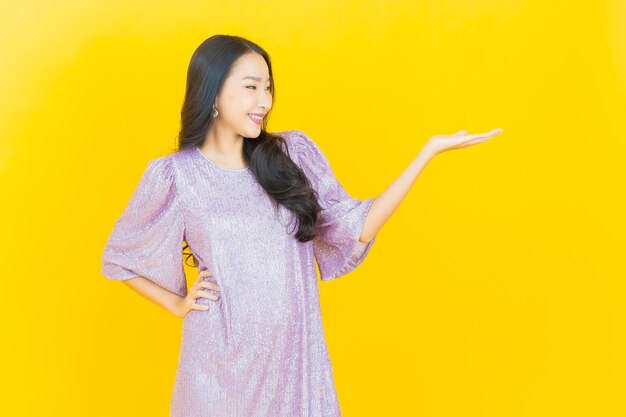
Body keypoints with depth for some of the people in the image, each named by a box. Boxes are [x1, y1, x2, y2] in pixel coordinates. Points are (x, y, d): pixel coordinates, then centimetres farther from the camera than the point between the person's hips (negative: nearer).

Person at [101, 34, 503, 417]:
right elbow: (120, 257, 8)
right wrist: (178, 304, 1)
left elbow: (357, 231, -5)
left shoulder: (294, 152, 0)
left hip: (296, 354, 2)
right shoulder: (175, 174, -6)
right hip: (223, 359, -2)